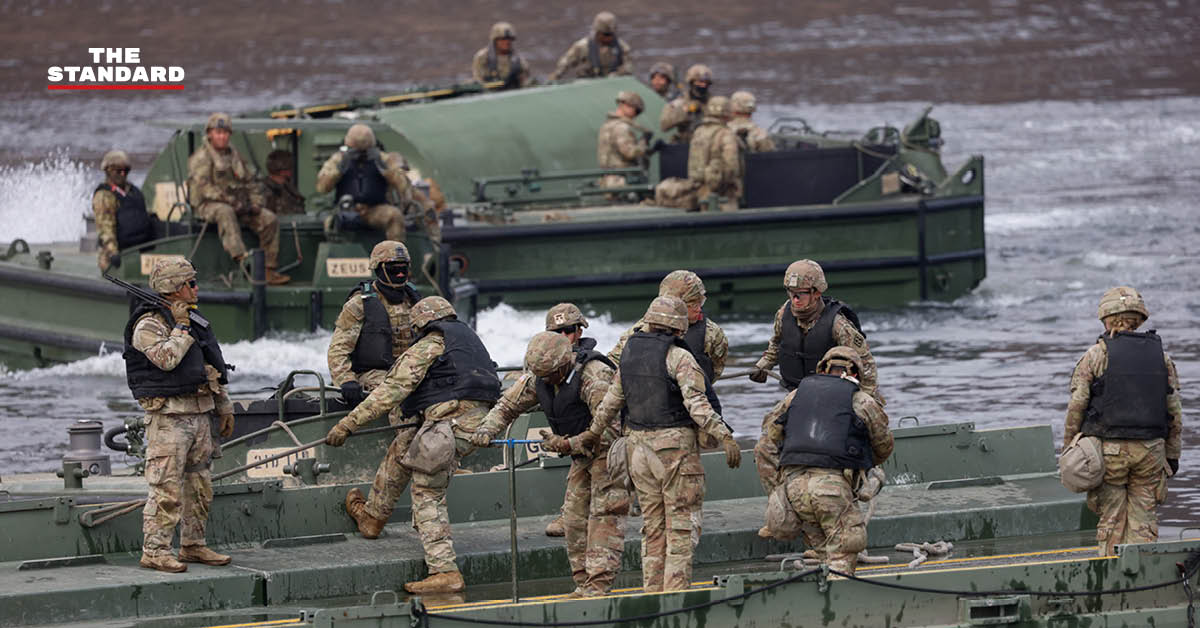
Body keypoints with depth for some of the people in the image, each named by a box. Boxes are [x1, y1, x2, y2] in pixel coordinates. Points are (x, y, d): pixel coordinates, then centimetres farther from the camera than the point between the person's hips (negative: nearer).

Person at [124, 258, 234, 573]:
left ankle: (193, 545, 22)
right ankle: (154, 550, -8)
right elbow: (167, 358, -26)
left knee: (199, 486, 13)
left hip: (199, 414, 9)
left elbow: (213, 369, 25)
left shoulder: (195, 321, 18)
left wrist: (225, 408, 24)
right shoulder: (149, 325, -9)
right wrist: (181, 327, -14)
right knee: (166, 487, -11)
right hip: (168, 415, -9)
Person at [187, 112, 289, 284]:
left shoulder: (235, 155, 20)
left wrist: (255, 202, 3)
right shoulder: (201, 158, -2)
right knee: (225, 213, -41)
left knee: (270, 219, -13)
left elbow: (249, 183, 23)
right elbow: (202, 186, -15)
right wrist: (229, 200, -22)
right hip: (208, 205, -6)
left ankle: (269, 269, -15)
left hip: (238, 205, 6)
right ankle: (241, 258, -57)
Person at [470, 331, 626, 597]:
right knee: (574, 518, 5)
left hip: (610, 451, -9)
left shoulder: (595, 377, -28)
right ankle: (584, 583, 9)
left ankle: (599, 584, -21)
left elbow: (609, 430, -31)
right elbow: (508, 405, 10)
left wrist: (567, 445, -33)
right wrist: (487, 430, -9)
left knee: (604, 516, -16)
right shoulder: (538, 377, -3)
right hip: (583, 455, 9)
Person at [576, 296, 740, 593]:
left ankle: (652, 593, 15)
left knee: (653, 526, 13)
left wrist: (591, 434, 33)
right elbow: (696, 403, -20)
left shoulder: (629, 353, 10)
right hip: (674, 445, -6)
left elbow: (611, 401, 20)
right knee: (682, 525, -2)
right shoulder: (679, 357, -10)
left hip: (639, 446, 6)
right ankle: (675, 594, -6)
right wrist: (724, 437, -23)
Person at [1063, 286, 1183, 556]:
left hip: (1108, 450, -3)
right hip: (1150, 452, 3)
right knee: (1144, 521, 6)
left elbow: (1076, 407, -5)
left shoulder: (1095, 356, -4)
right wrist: (1172, 456, 15)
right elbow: (1175, 412, 8)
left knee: (1111, 522, 2)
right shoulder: (1161, 356, 6)